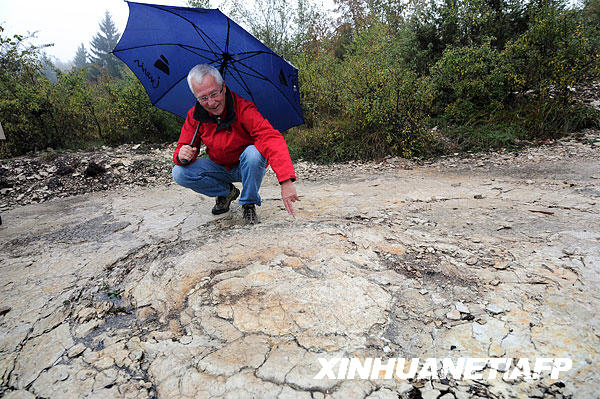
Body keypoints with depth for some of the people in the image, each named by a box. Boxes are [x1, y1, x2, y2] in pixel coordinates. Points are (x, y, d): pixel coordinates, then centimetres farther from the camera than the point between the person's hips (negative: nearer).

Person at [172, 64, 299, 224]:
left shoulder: (244, 109, -27)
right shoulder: (194, 115, -11)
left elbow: (272, 138, -41)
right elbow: (183, 148, -2)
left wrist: (286, 181, -55)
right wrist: (182, 156, -32)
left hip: (248, 167, -4)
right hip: (219, 167, 4)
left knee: (253, 152, -37)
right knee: (179, 173, -17)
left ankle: (249, 204, -13)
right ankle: (227, 192, 7)